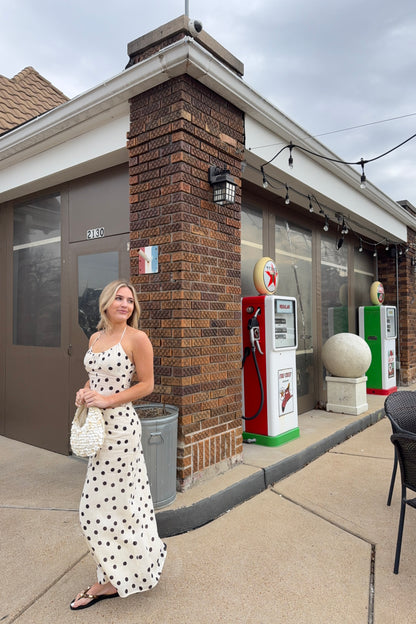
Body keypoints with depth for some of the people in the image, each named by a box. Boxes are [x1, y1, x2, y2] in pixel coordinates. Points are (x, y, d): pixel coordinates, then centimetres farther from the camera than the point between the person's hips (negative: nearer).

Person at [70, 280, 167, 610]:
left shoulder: (136, 338, -10)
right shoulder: (95, 338, 11)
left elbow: (147, 384, -9)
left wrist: (108, 400, -16)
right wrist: (84, 393, 0)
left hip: (120, 425, -7)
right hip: (96, 425, 7)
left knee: (108, 502, 2)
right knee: (116, 500, 17)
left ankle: (112, 580, 23)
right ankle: (114, 576, 34)